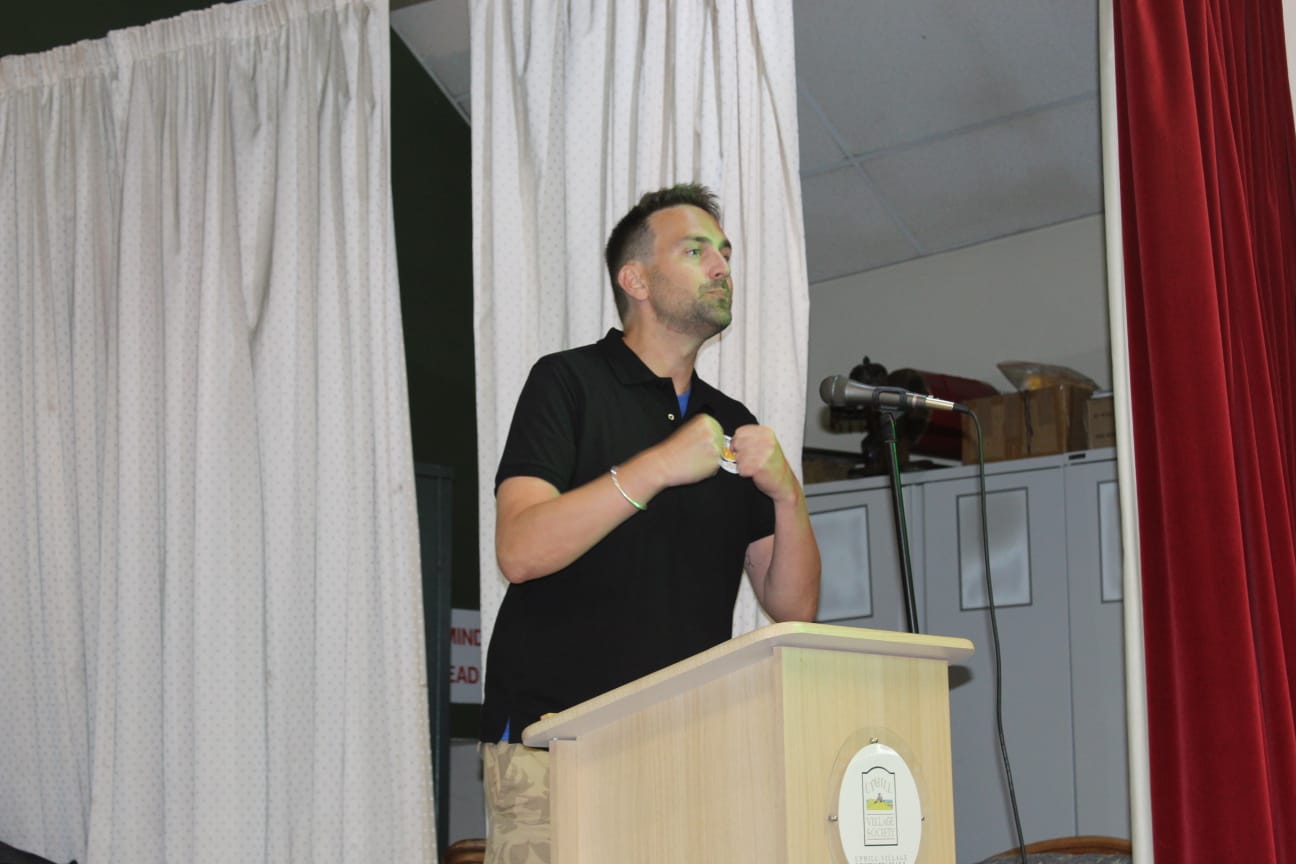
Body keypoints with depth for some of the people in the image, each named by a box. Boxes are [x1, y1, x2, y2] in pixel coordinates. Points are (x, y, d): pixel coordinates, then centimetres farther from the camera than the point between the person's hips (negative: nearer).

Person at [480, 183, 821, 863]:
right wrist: (659, 467, -20)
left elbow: (793, 607, 10)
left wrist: (787, 494, -7)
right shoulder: (567, 383, 1)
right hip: (554, 744, -4)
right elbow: (520, 550, -15)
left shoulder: (732, 424, 16)